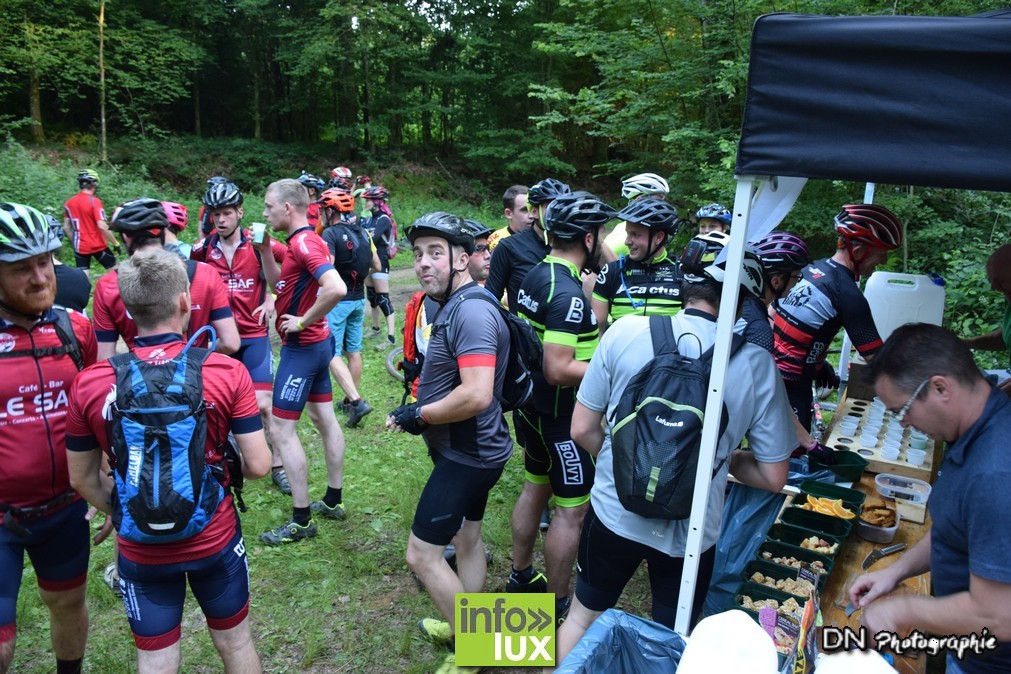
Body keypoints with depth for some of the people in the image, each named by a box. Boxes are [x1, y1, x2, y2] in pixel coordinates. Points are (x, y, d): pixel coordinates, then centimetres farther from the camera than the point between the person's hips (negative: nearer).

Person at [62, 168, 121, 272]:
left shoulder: (69, 202, 4)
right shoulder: (94, 201, -14)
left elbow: (66, 228, 9)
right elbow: (102, 227, -21)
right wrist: (116, 243, -14)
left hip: (80, 247, 5)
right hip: (98, 246, -4)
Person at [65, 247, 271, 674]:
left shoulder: (89, 384, -12)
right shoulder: (227, 372, -17)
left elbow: (83, 479, 0)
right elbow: (258, 465, -14)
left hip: (141, 549, 1)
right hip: (215, 541, -1)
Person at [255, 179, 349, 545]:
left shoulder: (303, 243, -21)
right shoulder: (303, 241, 11)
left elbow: (336, 288, -35)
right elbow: (279, 283, 19)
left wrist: (302, 322, -23)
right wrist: (265, 249, 6)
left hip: (302, 347, -11)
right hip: (317, 343, 11)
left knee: (282, 429, -4)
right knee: (324, 419, 15)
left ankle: (301, 520, 4)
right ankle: (334, 500, 28)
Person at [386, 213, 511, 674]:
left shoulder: (471, 312, -25)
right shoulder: (455, 306, 7)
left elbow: (476, 394, -34)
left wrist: (419, 415, -21)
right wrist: (420, 411, 9)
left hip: (467, 455, -10)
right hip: (475, 450, 10)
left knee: (422, 555, -1)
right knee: (466, 538, 23)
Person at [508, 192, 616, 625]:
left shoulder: (536, 276, 5)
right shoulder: (567, 293, -25)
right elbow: (559, 370, -29)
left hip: (532, 408, 10)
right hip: (561, 417, -10)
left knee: (535, 488, 22)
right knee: (572, 510, 3)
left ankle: (521, 577, 38)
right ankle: (558, 605, 17)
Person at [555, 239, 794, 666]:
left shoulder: (625, 332, -14)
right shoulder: (757, 365, -13)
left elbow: (582, 430, -7)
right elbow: (773, 477, -6)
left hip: (614, 514, 0)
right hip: (691, 533, 0)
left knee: (582, 617, 25)